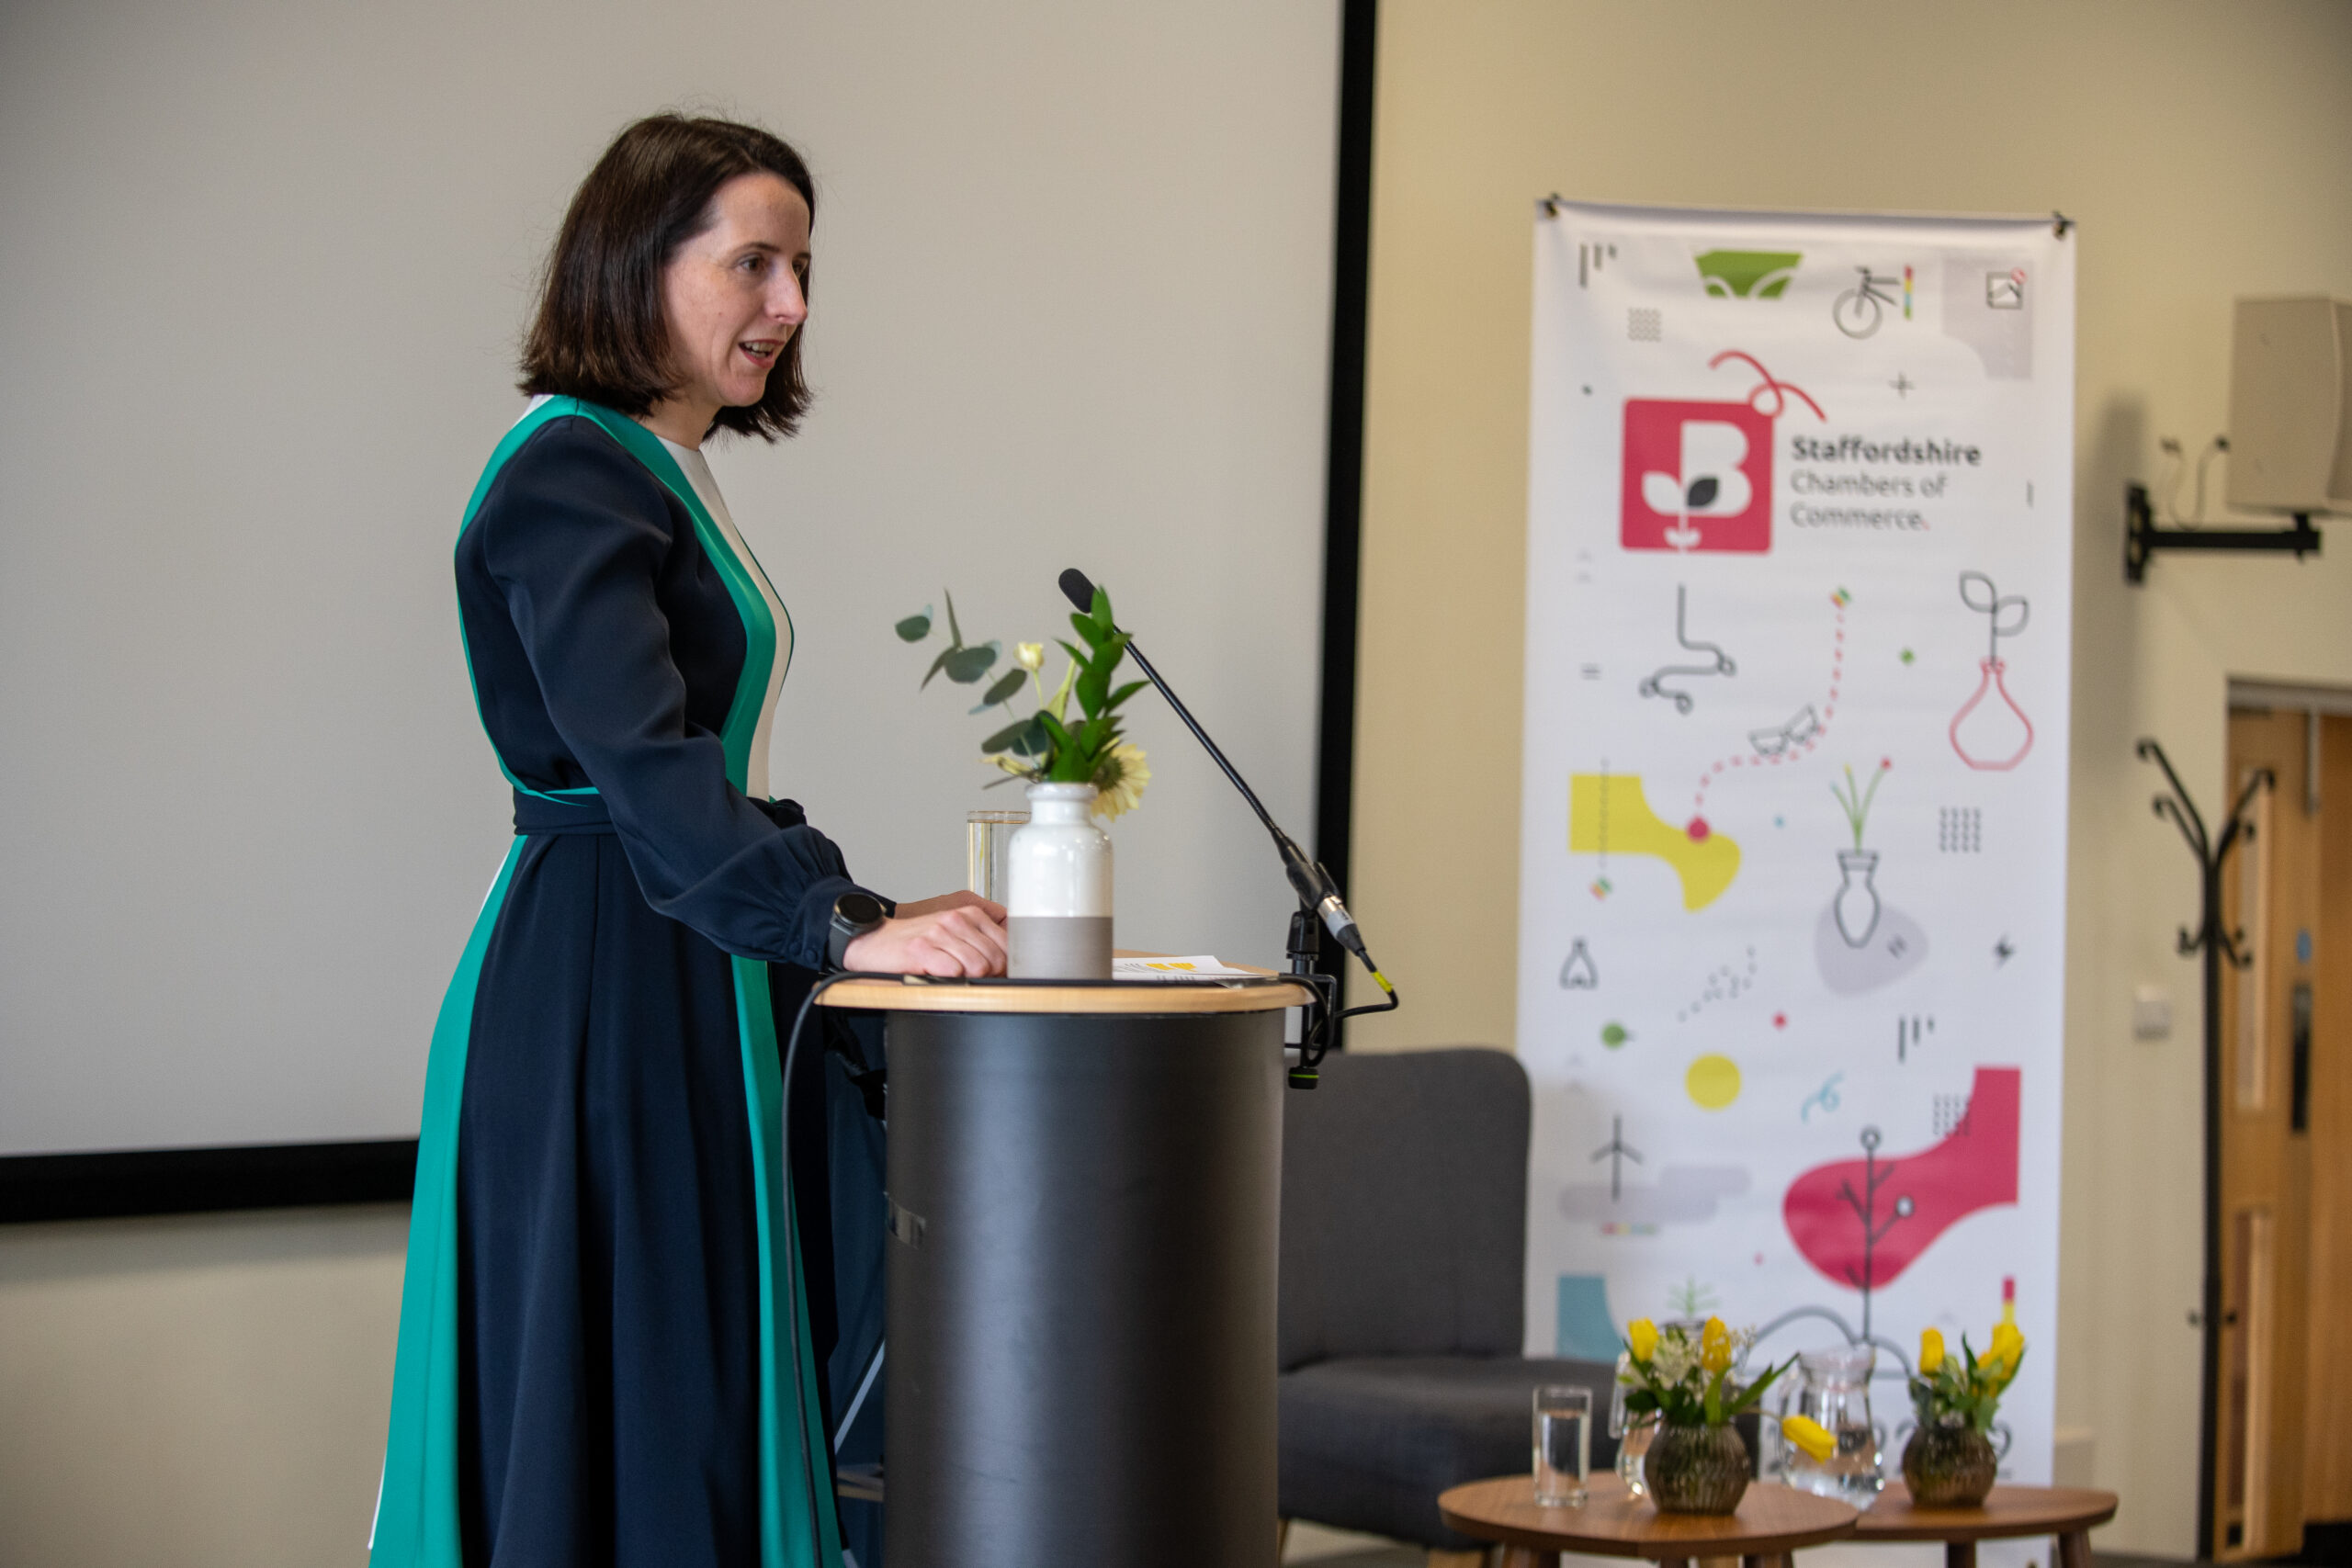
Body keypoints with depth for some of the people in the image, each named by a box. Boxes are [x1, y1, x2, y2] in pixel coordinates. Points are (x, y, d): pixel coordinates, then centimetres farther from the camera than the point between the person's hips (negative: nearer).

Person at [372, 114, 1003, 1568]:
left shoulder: (660, 473, 17)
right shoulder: (572, 475, -13)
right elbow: (639, 758, -25)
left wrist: (871, 910, 14)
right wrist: (839, 922, -31)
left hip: (686, 999, 10)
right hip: (601, 1003, -10)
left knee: (705, 1419, 10)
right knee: (624, 1420, -7)